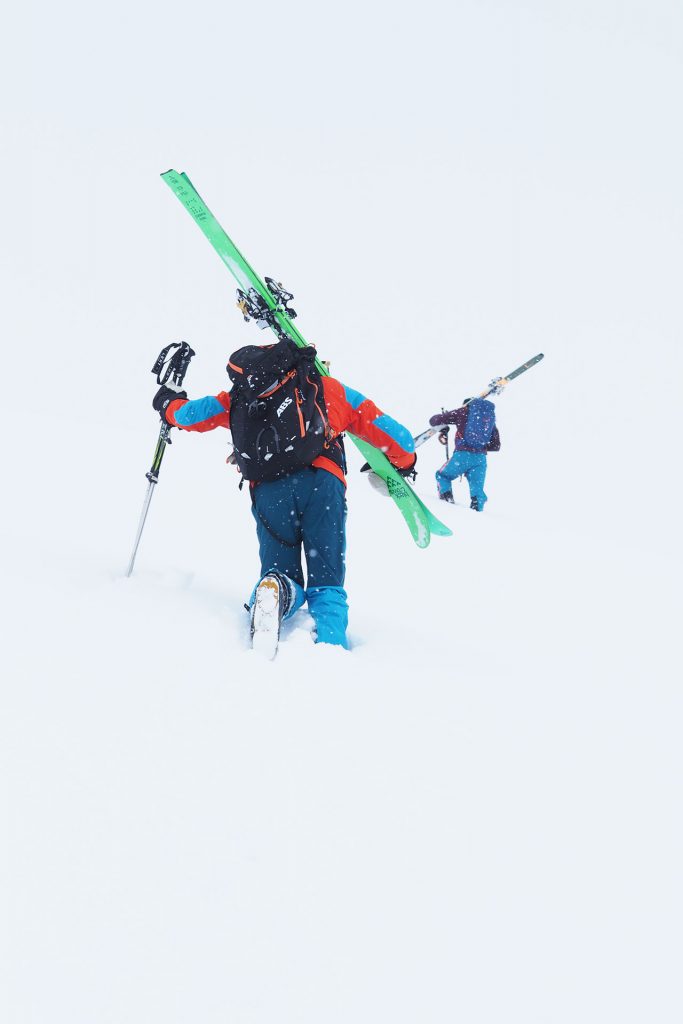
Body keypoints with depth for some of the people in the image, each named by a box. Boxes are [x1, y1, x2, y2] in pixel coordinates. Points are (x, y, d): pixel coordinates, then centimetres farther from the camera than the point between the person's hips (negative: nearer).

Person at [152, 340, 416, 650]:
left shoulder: (237, 399, 28)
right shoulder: (329, 388, 26)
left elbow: (184, 413, 37)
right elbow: (381, 426, 26)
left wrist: (168, 404, 60)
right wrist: (404, 462, 43)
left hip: (268, 492, 1)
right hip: (321, 483, -1)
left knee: (283, 576, 12)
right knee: (326, 582, 3)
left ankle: (272, 596, -24)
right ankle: (329, 645, -24)